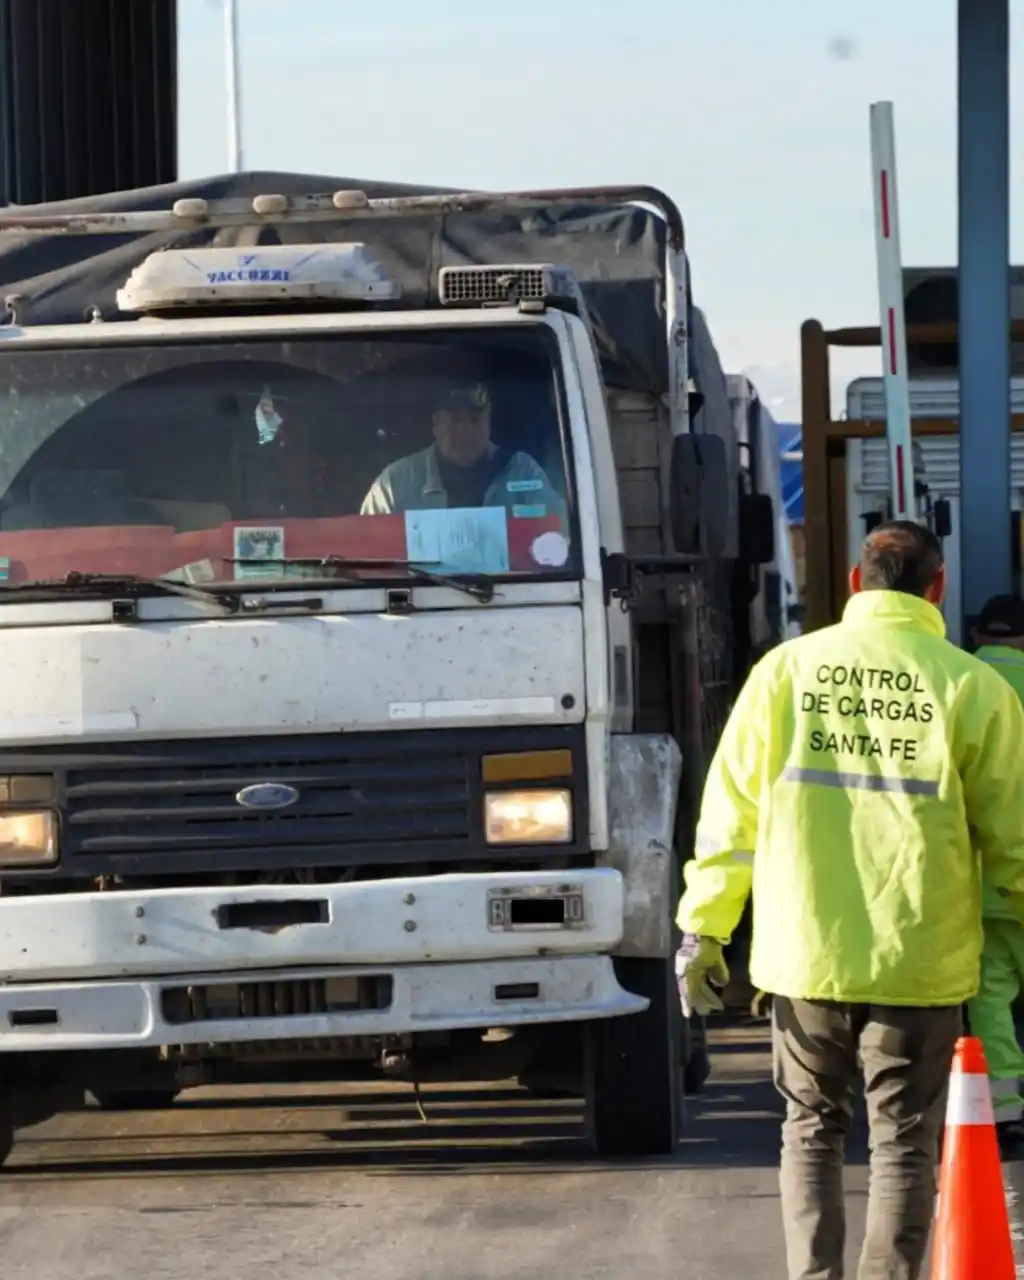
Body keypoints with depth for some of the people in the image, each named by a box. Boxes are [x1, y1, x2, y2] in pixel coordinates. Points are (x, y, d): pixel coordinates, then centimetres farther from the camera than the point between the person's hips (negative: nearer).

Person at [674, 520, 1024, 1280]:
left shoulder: (787, 670, 0)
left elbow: (732, 809, 1)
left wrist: (703, 925, 7)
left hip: (806, 954, 2)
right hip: (920, 960, -2)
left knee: (813, 1127, 15)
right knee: (904, 1141, 7)